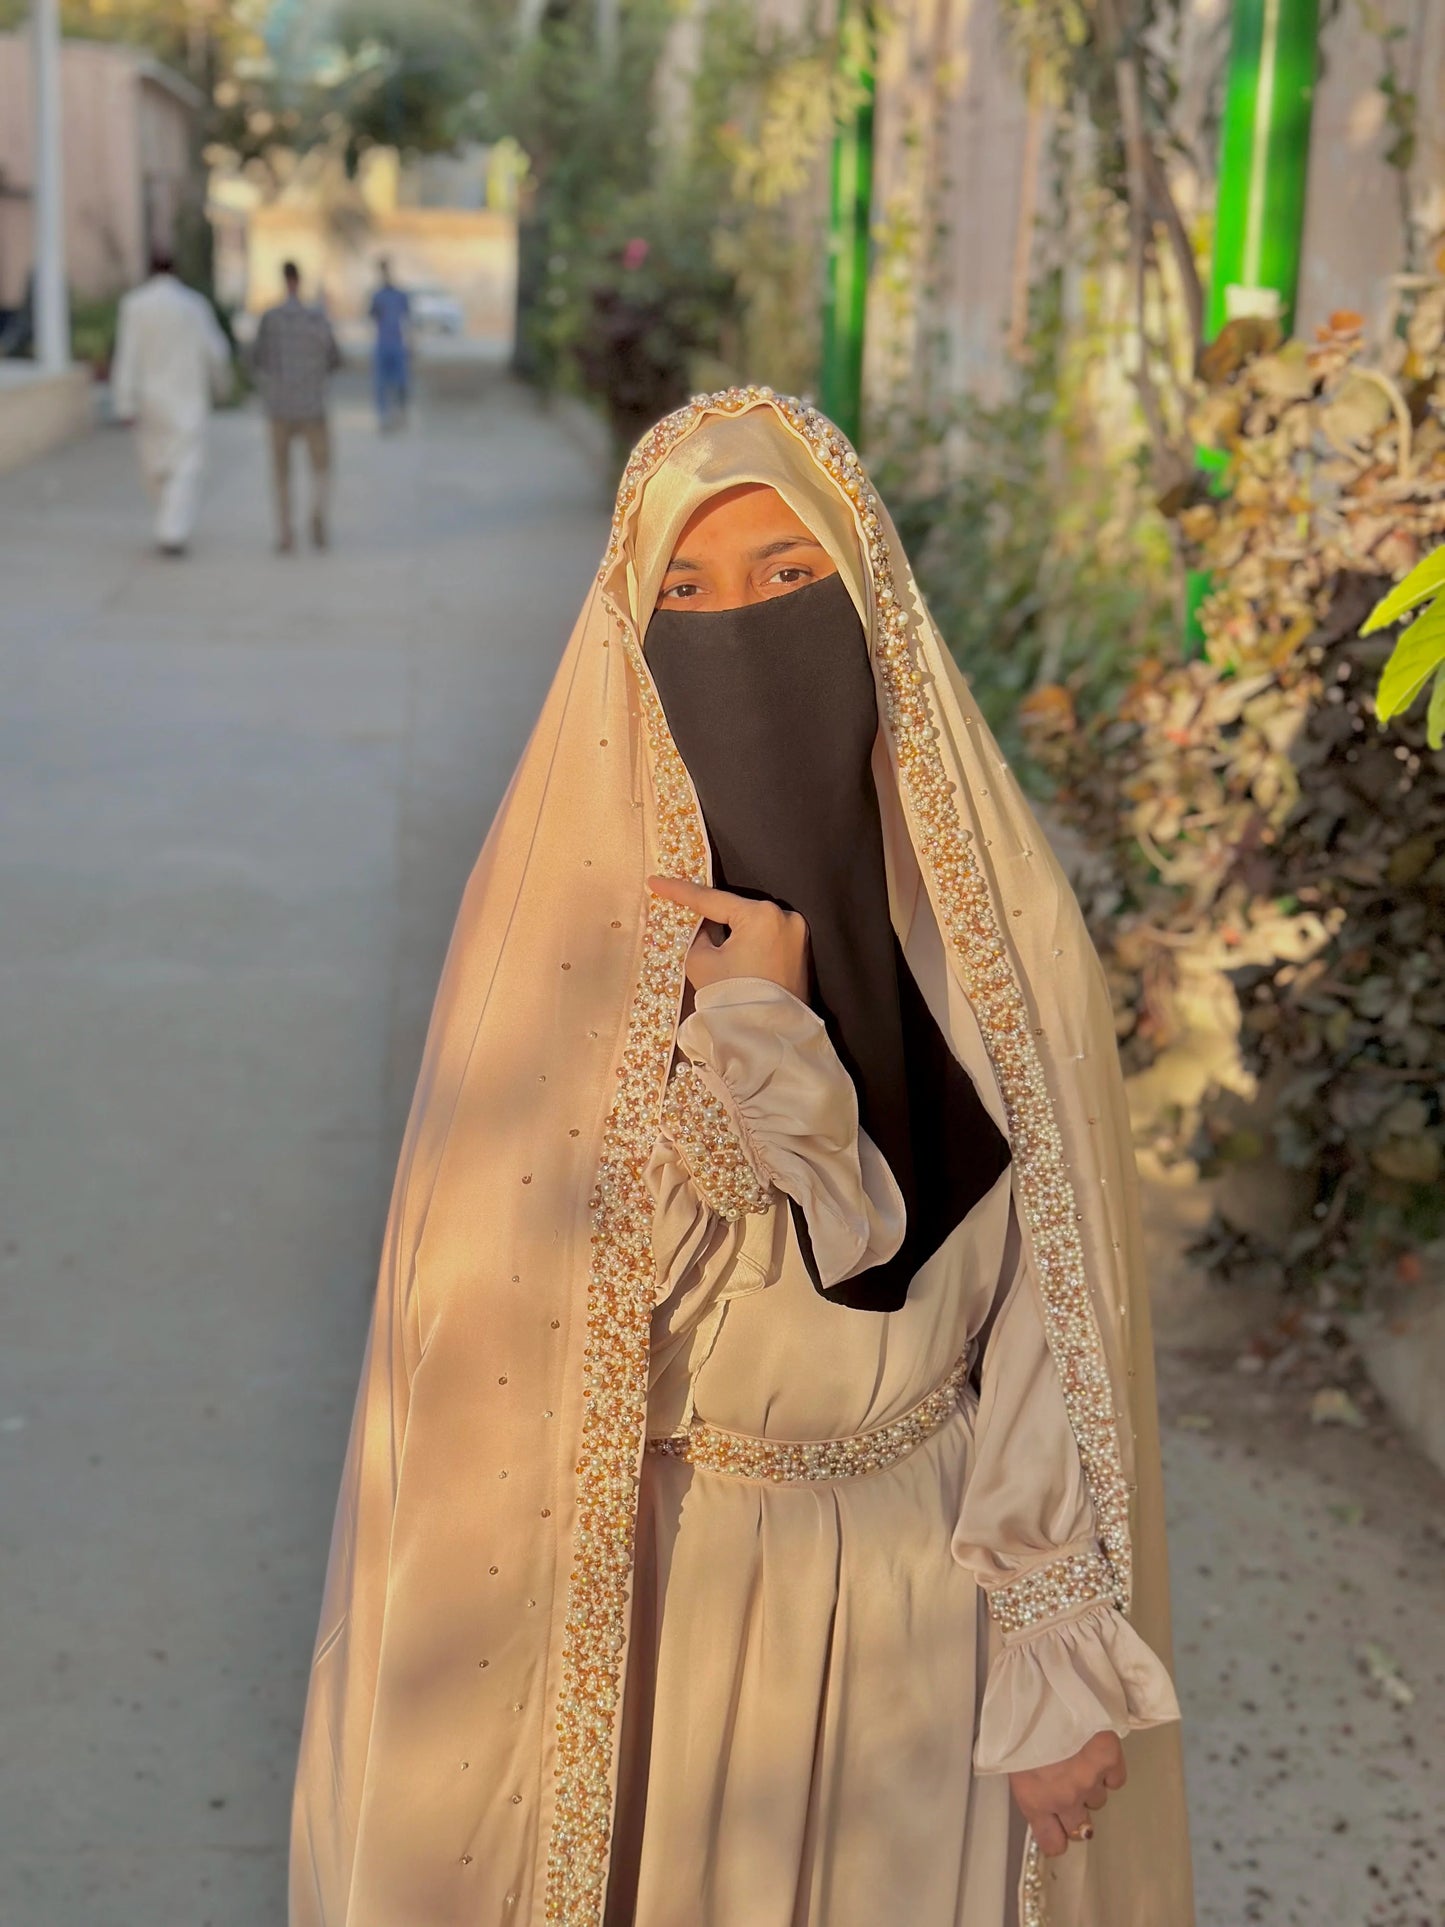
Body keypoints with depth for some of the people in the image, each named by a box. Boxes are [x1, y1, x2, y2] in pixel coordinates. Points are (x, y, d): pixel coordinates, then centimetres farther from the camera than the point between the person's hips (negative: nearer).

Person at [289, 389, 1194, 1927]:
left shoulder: (983, 905, -9)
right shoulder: (569, 903, -13)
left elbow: (1054, 1301, -7)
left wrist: (1066, 1660, -8)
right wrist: (757, 1032, -25)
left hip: (929, 1591, 2)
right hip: (654, 1584, -1)